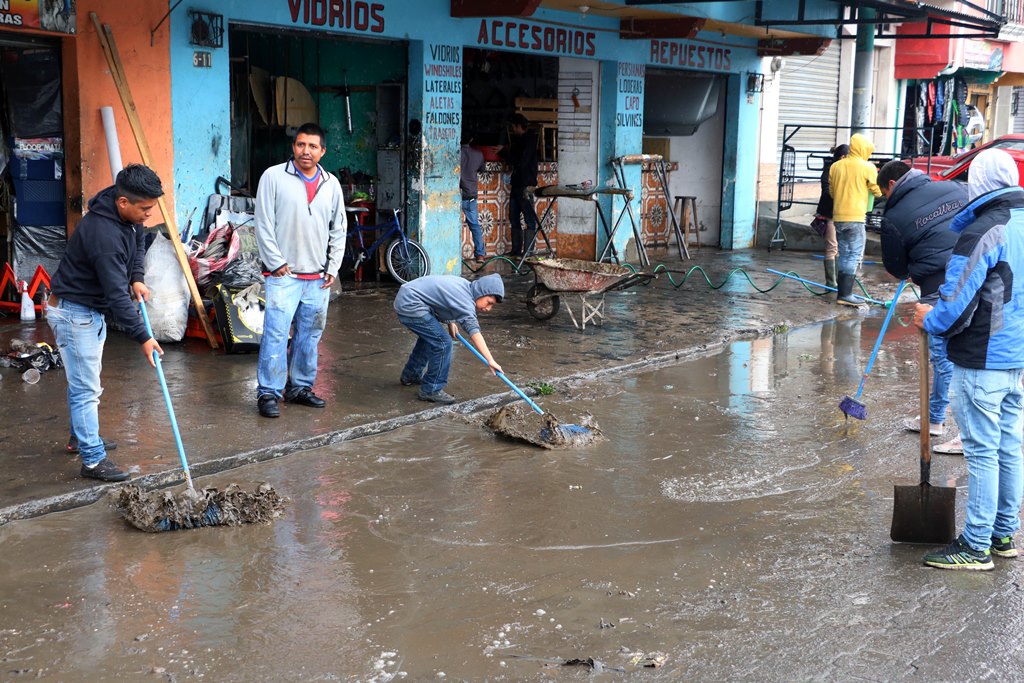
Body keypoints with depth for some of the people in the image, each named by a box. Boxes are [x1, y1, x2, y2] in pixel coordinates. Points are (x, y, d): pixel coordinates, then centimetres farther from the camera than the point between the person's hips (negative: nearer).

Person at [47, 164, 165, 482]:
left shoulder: (128, 216, -6)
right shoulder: (104, 234, -34)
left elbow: (138, 240, 17)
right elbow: (116, 295, -32)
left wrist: (137, 278, 0)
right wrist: (143, 338, -27)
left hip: (92, 309, 10)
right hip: (74, 312, -10)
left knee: (84, 382, 23)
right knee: (86, 389, -6)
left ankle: (81, 437, 38)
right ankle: (93, 460, -1)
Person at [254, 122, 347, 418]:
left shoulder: (331, 184, 9)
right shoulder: (274, 177, -3)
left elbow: (339, 230, 15)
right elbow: (264, 224, -5)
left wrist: (333, 268, 7)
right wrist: (276, 263, -9)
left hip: (318, 277, 5)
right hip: (283, 275, -4)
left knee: (310, 335, 11)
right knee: (276, 333, -10)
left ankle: (300, 387, 23)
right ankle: (268, 392, -3)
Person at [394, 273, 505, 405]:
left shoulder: (465, 286, 8)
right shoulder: (465, 300, -21)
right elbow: (474, 331, -32)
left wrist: (450, 322, 14)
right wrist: (490, 360, -41)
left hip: (405, 298, 11)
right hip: (410, 305, -11)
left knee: (429, 335, 28)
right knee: (442, 342, -13)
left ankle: (411, 374, 45)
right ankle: (431, 391, -4)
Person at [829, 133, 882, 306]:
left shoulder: (836, 166, 8)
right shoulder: (867, 167, -7)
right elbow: (878, 192, 1)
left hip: (838, 216, 6)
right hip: (855, 217, -6)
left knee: (844, 255, 14)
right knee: (854, 255, -4)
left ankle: (841, 292, 15)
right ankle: (845, 294, -10)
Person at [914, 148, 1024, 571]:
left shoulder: (983, 233, -19)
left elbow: (956, 304, -19)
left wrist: (929, 320, 1)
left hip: (981, 362, -8)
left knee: (982, 452, -2)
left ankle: (977, 546, 6)